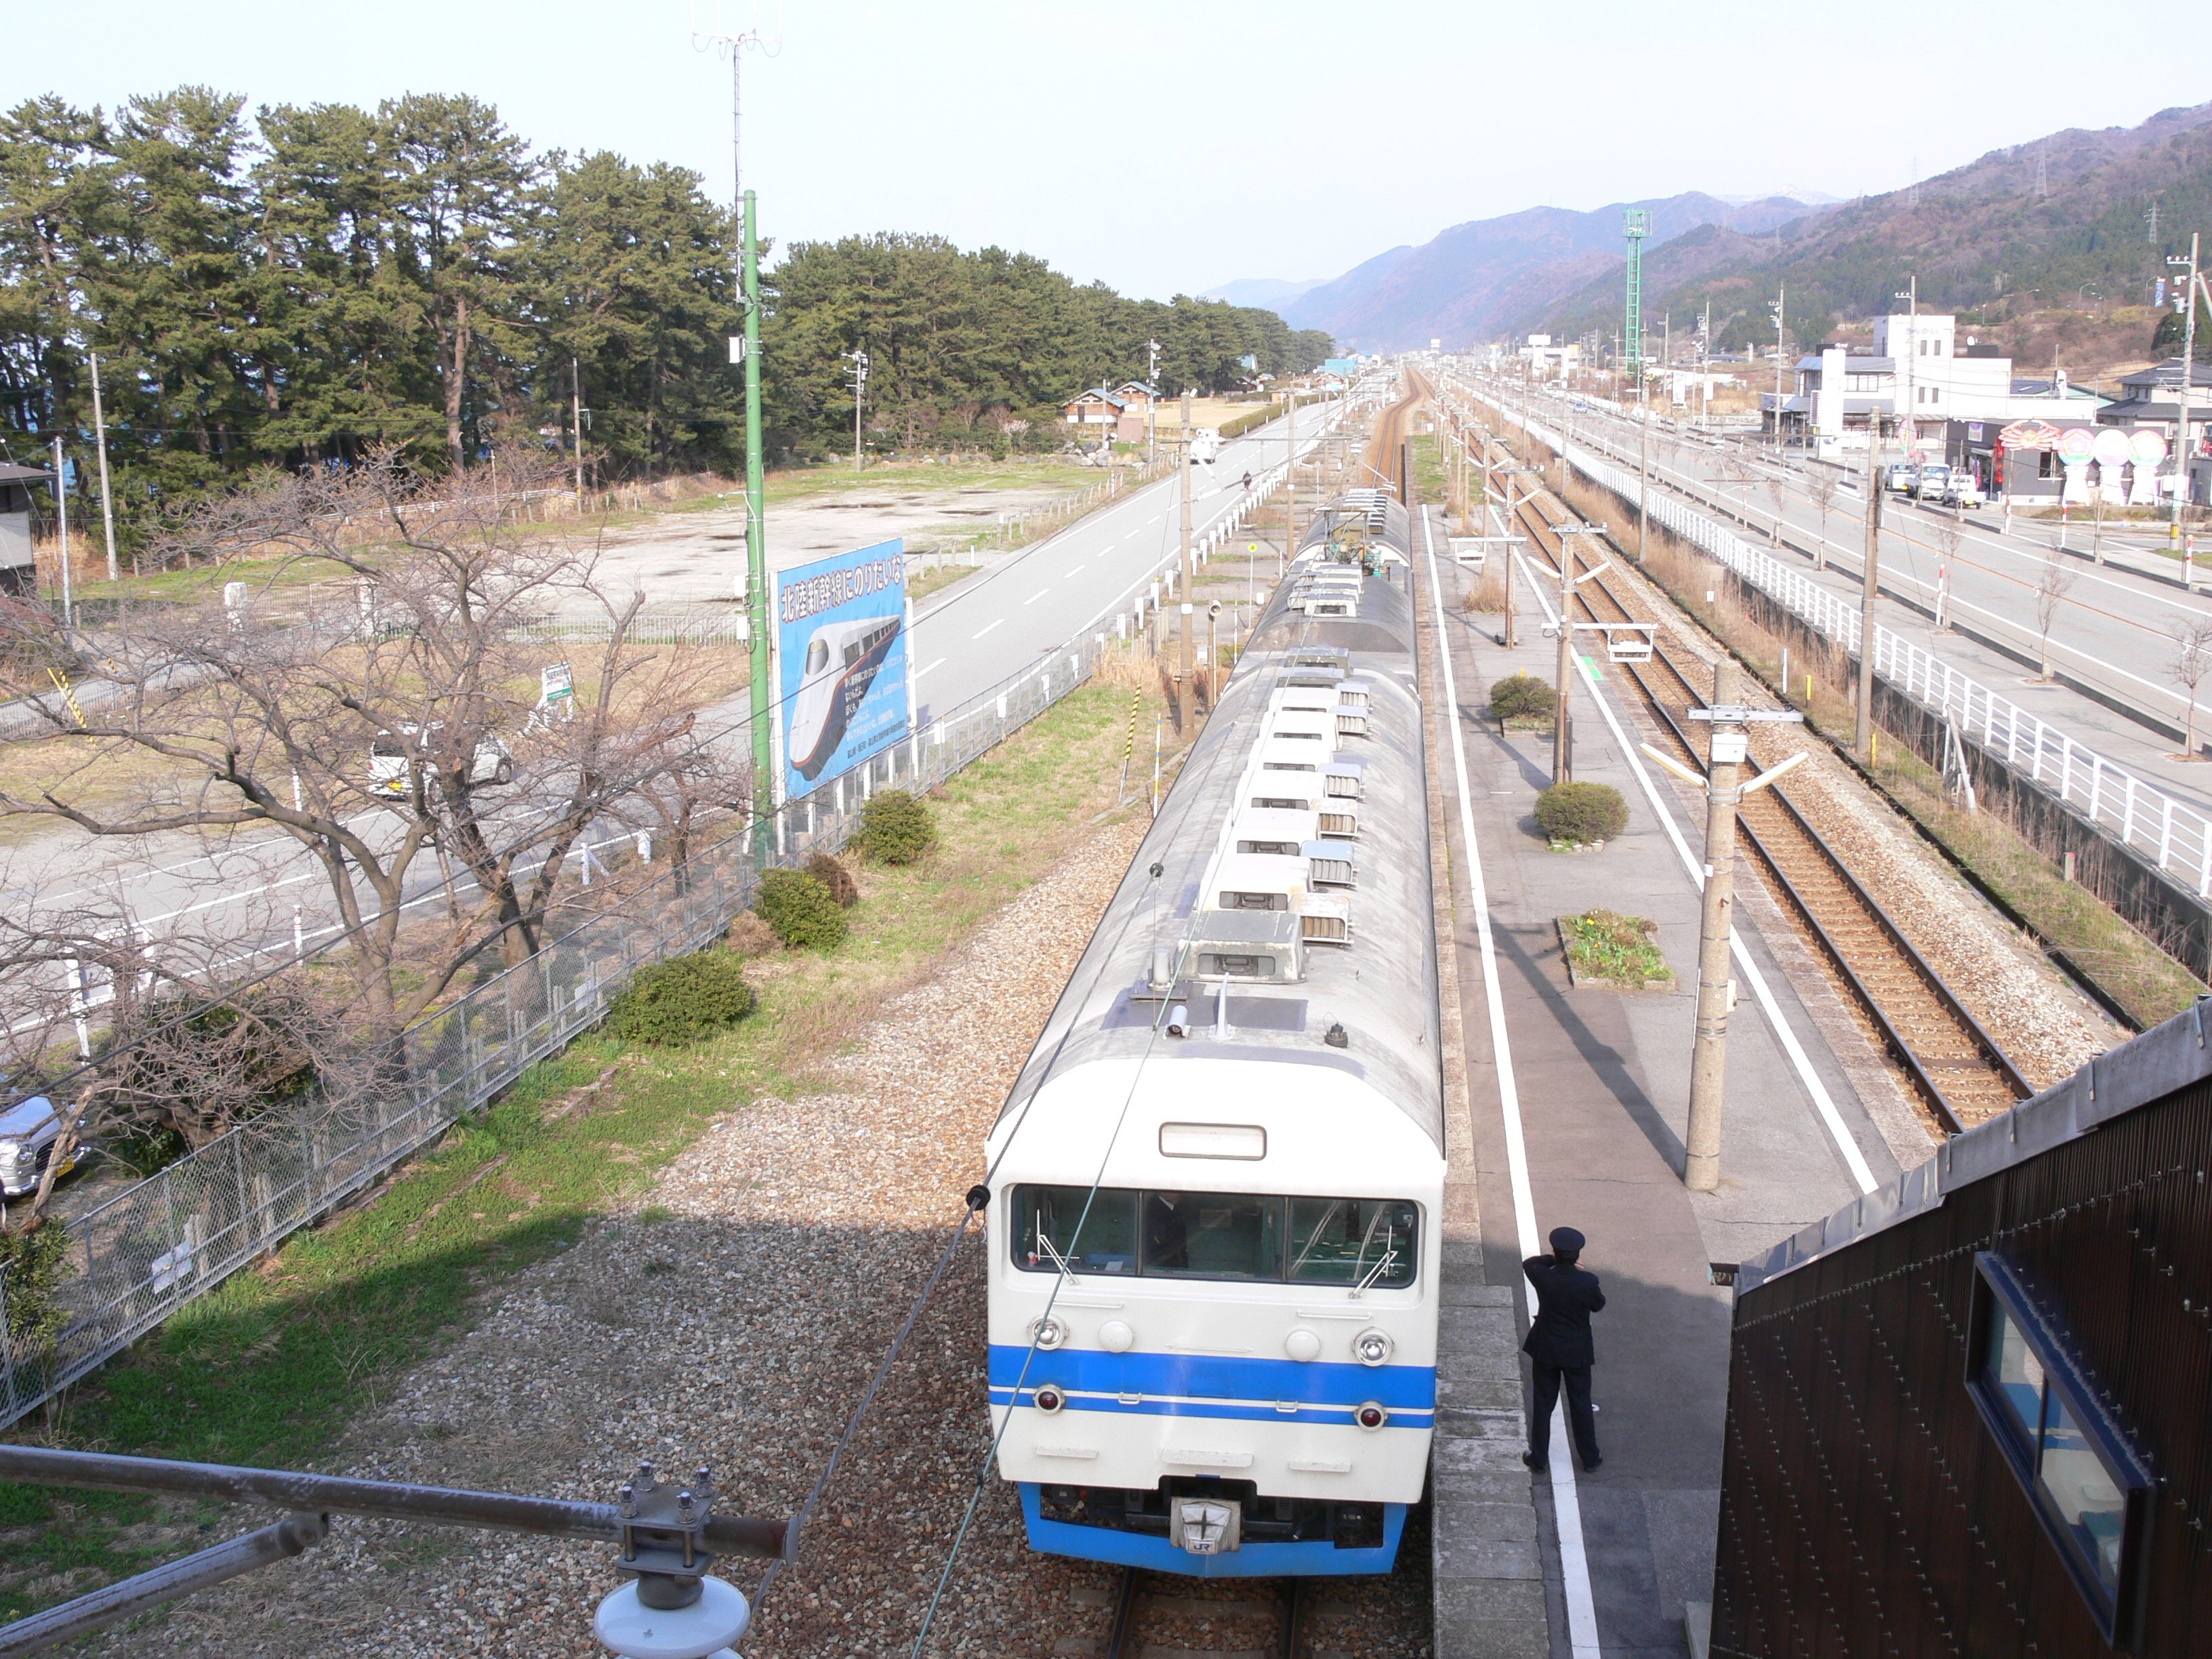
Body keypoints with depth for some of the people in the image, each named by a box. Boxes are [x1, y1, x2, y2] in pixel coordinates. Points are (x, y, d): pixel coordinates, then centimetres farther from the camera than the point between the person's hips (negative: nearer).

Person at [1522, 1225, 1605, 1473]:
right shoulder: (1588, 1281, -23)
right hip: (1577, 1353, 0)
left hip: (1546, 1350, 0)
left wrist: (1555, 1259, 1)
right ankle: (1589, 1457, 29)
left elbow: (1528, 1263, 4)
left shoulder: (1542, 1277, -20)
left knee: (1543, 1404, 14)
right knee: (1581, 1404, 16)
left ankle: (1539, 1457, 24)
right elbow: (1599, 1304, -1)